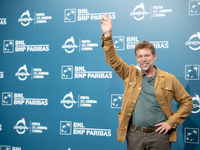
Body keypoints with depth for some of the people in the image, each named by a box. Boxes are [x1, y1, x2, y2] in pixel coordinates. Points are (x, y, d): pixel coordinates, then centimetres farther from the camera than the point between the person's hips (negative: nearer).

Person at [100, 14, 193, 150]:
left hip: (159, 134, -1)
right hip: (134, 134, 2)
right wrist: (107, 35, -6)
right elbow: (112, 59, 3)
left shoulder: (169, 79, 3)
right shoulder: (131, 75, 8)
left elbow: (187, 102, 5)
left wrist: (171, 122, -4)